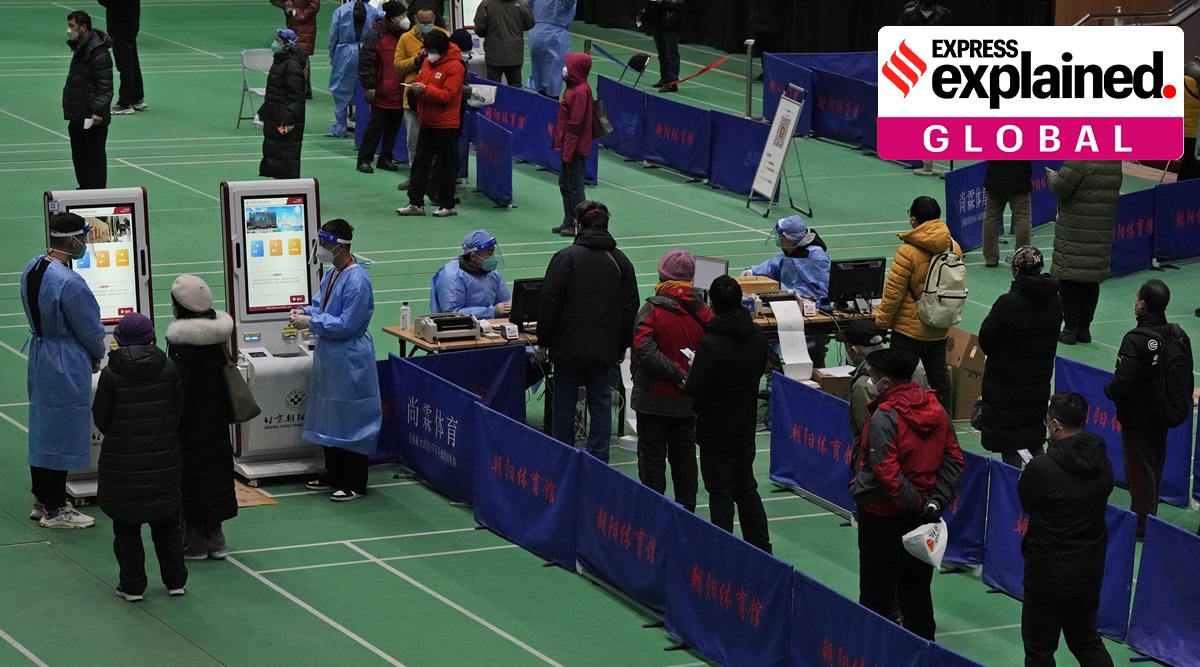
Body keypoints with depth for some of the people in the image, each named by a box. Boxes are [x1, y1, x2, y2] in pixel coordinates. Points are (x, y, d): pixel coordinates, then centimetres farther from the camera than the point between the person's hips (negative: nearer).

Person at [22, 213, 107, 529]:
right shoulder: (70, 283, -27)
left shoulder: (32, 269, 0)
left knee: (42, 429, 18)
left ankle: (42, 501, 29)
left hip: (40, 357, 9)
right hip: (66, 366, -9)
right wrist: (98, 356, 5)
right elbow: (91, 330, -17)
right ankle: (55, 511, 10)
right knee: (62, 435, 2)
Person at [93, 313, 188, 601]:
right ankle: (175, 580, 21)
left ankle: (132, 585, 10)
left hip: (122, 458, -3)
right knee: (166, 522, 16)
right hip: (163, 456, 3)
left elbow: (101, 419, -6)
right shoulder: (168, 368, -5)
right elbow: (179, 411, 1)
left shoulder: (111, 374, -12)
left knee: (126, 525, 8)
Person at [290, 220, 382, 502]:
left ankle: (355, 484, 8)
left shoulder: (356, 280, -22)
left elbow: (346, 325, -23)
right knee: (328, 419, 18)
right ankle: (334, 475, 30)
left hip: (349, 361, -10)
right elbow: (321, 306, 18)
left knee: (350, 421, 0)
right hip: (329, 357, 10)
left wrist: (311, 323, -18)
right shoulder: (332, 273, 7)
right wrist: (305, 312, -3)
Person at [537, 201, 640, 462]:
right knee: (601, 401, 9)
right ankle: (598, 459, 7)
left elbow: (550, 303, -10)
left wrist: (543, 342, -1)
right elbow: (630, 307, 9)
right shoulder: (620, 260, 5)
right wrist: (622, 347, 17)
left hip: (570, 345, -4)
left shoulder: (565, 257, -10)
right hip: (605, 348, 4)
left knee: (565, 402, 6)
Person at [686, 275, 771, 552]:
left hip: (716, 431, -6)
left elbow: (695, 390, -23)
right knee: (746, 488, 18)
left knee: (721, 493, 4)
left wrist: (690, 373, -3)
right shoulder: (758, 336, -3)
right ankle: (761, 546, 21)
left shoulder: (710, 344, -25)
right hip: (746, 426, 6)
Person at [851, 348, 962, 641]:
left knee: (876, 586, 5)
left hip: (882, 515, -6)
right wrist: (935, 501, -6)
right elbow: (953, 459, 1)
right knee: (916, 584, 17)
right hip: (919, 517, 6)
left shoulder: (884, 417, -20)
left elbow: (885, 471, -27)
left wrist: (916, 503, -18)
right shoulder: (936, 409, 1)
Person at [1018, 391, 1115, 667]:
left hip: (1047, 574, -6)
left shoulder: (1041, 468, -24)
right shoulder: (1102, 463, -5)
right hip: (1089, 571, 6)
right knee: (1086, 639, 22)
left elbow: (1024, 502, -7)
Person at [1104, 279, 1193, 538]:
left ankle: (1141, 524, 15)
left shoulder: (1135, 340, -27)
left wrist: (1109, 391, -8)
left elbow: (1122, 381, -29)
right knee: (1156, 466, 21)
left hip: (1137, 417, -6)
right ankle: (1150, 516, 33)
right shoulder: (1178, 335, -6)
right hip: (1164, 413, 7)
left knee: (1138, 469, 7)